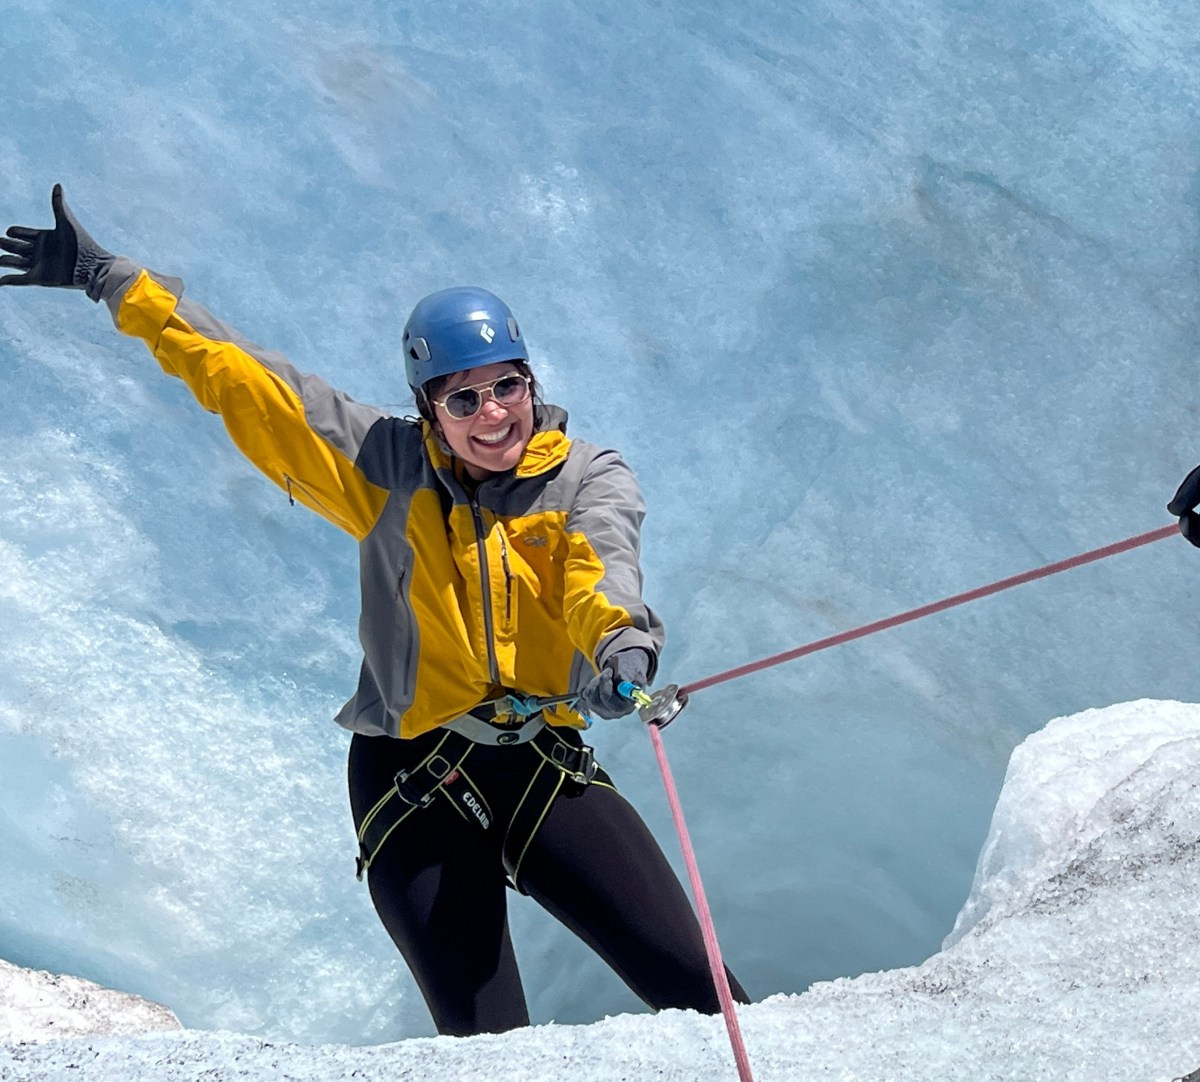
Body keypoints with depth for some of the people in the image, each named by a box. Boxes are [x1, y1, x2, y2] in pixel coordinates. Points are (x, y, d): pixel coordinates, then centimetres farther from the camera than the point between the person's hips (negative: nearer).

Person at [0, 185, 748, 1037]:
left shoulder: (590, 478, 2)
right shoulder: (390, 470, 2)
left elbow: (600, 567, -19)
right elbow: (244, 379, 6)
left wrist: (622, 642, -42)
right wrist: (114, 283, 8)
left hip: (547, 766, 1)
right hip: (416, 783, -1)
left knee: (691, 984, -10)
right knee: (489, 1047, -10)